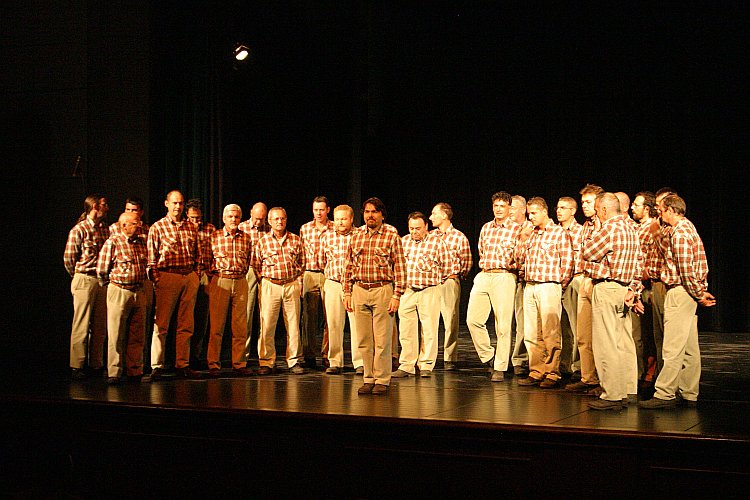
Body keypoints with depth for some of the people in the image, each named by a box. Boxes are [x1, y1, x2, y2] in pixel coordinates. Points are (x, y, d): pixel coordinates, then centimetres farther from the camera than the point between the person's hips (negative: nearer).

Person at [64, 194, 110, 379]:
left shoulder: (106, 229, 10)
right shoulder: (79, 230, -8)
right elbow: (68, 258, -2)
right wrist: (78, 276, 9)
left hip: (103, 280, 6)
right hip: (85, 280, -6)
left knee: (100, 326, 9)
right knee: (81, 326, -3)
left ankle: (96, 365, 17)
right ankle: (77, 367, 2)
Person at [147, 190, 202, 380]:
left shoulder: (191, 227, 14)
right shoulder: (157, 227, 1)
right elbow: (151, 257, -2)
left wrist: (197, 275, 8)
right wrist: (156, 280, -9)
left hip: (190, 277, 5)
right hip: (167, 277, -4)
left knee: (186, 324, 6)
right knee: (161, 324, -4)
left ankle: (182, 365, 12)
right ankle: (157, 366, 0)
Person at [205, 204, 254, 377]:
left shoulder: (246, 238, 10)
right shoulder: (214, 237, 1)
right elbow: (207, 261, 6)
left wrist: (241, 274, 12)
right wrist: (214, 276, 4)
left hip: (240, 282, 3)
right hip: (220, 281, -3)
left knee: (240, 326, 4)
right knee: (216, 325, -2)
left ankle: (239, 364, 10)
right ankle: (213, 365, 4)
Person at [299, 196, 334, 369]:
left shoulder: (335, 229, 3)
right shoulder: (304, 229, 9)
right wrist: (299, 279, 5)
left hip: (329, 275, -1)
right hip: (309, 275, 1)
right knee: (309, 317, 4)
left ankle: (327, 355, 8)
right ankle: (309, 356, 11)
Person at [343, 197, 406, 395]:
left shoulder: (392, 236, 0)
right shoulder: (356, 237, 12)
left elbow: (400, 268, -3)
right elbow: (349, 267, 16)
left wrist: (397, 296, -9)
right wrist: (347, 292, 9)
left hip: (382, 290, -4)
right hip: (359, 291, 4)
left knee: (382, 340, -3)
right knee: (364, 340, 7)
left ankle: (382, 380, 5)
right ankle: (368, 379, 15)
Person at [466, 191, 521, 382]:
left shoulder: (517, 229, 0)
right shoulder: (486, 228, 16)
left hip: (504, 277, -5)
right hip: (483, 276, 5)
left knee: (503, 325, -5)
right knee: (473, 319, -1)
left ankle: (500, 368, 2)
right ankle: (488, 357, 17)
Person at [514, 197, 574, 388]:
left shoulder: (559, 233, -3)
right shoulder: (530, 234, 16)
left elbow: (568, 262, -6)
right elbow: (520, 259, 17)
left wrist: (559, 285, -4)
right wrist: (523, 239, 6)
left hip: (549, 286, -7)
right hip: (529, 287, 7)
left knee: (550, 333, -6)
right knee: (531, 334, 7)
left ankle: (552, 374, -1)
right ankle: (536, 372, 14)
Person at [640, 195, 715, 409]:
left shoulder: (679, 234, -16)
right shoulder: (689, 228, 16)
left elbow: (686, 271, -18)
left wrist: (698, 295, -10)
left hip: (680, 293, -10)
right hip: (688, 294, 10)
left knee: (673, 347, -9)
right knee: (689, 348, 11)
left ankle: (665, 395, -7)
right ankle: (688, 394, 16)